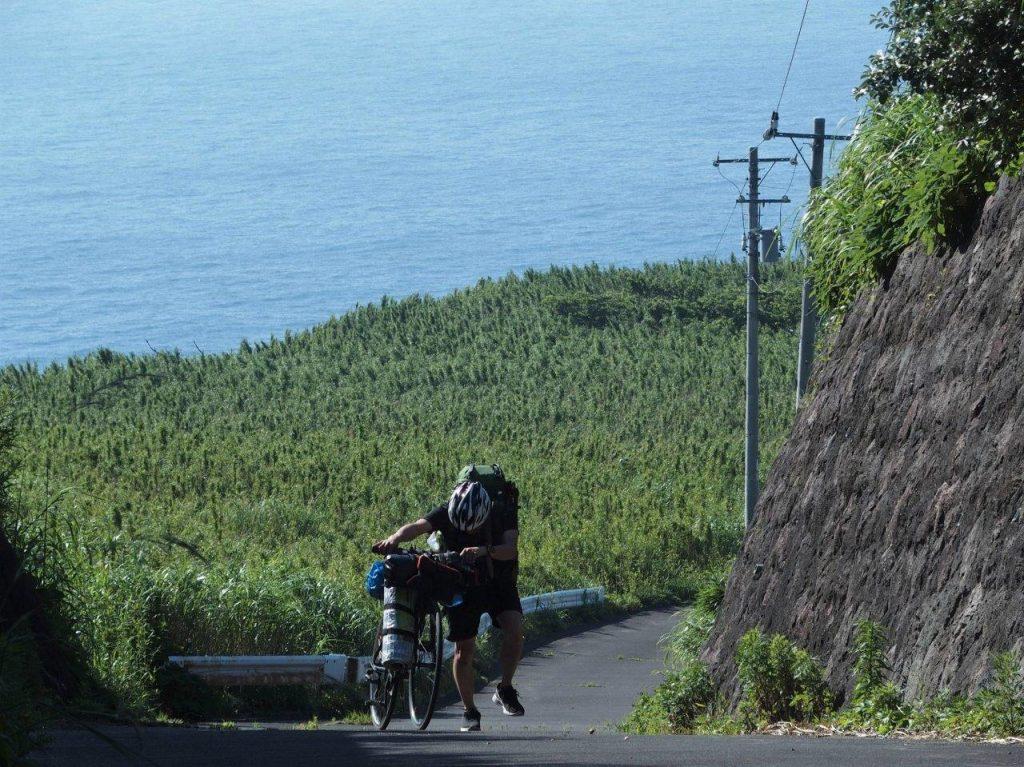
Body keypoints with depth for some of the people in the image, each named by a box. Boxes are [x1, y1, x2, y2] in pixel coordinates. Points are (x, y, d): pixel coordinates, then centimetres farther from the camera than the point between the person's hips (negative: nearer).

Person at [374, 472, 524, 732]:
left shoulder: (504, 512, -20)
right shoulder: (447, 513, -19)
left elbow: (510, 549, -32)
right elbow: (417, 527, -33)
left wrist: (484, 551, -50)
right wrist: (395, 538, -53)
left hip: (500, 583, 0)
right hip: (464, 584, 0)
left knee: (514, 629, -24)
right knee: (463, 650, -4)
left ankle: (505, 689, -5)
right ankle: (470, 711, 11)